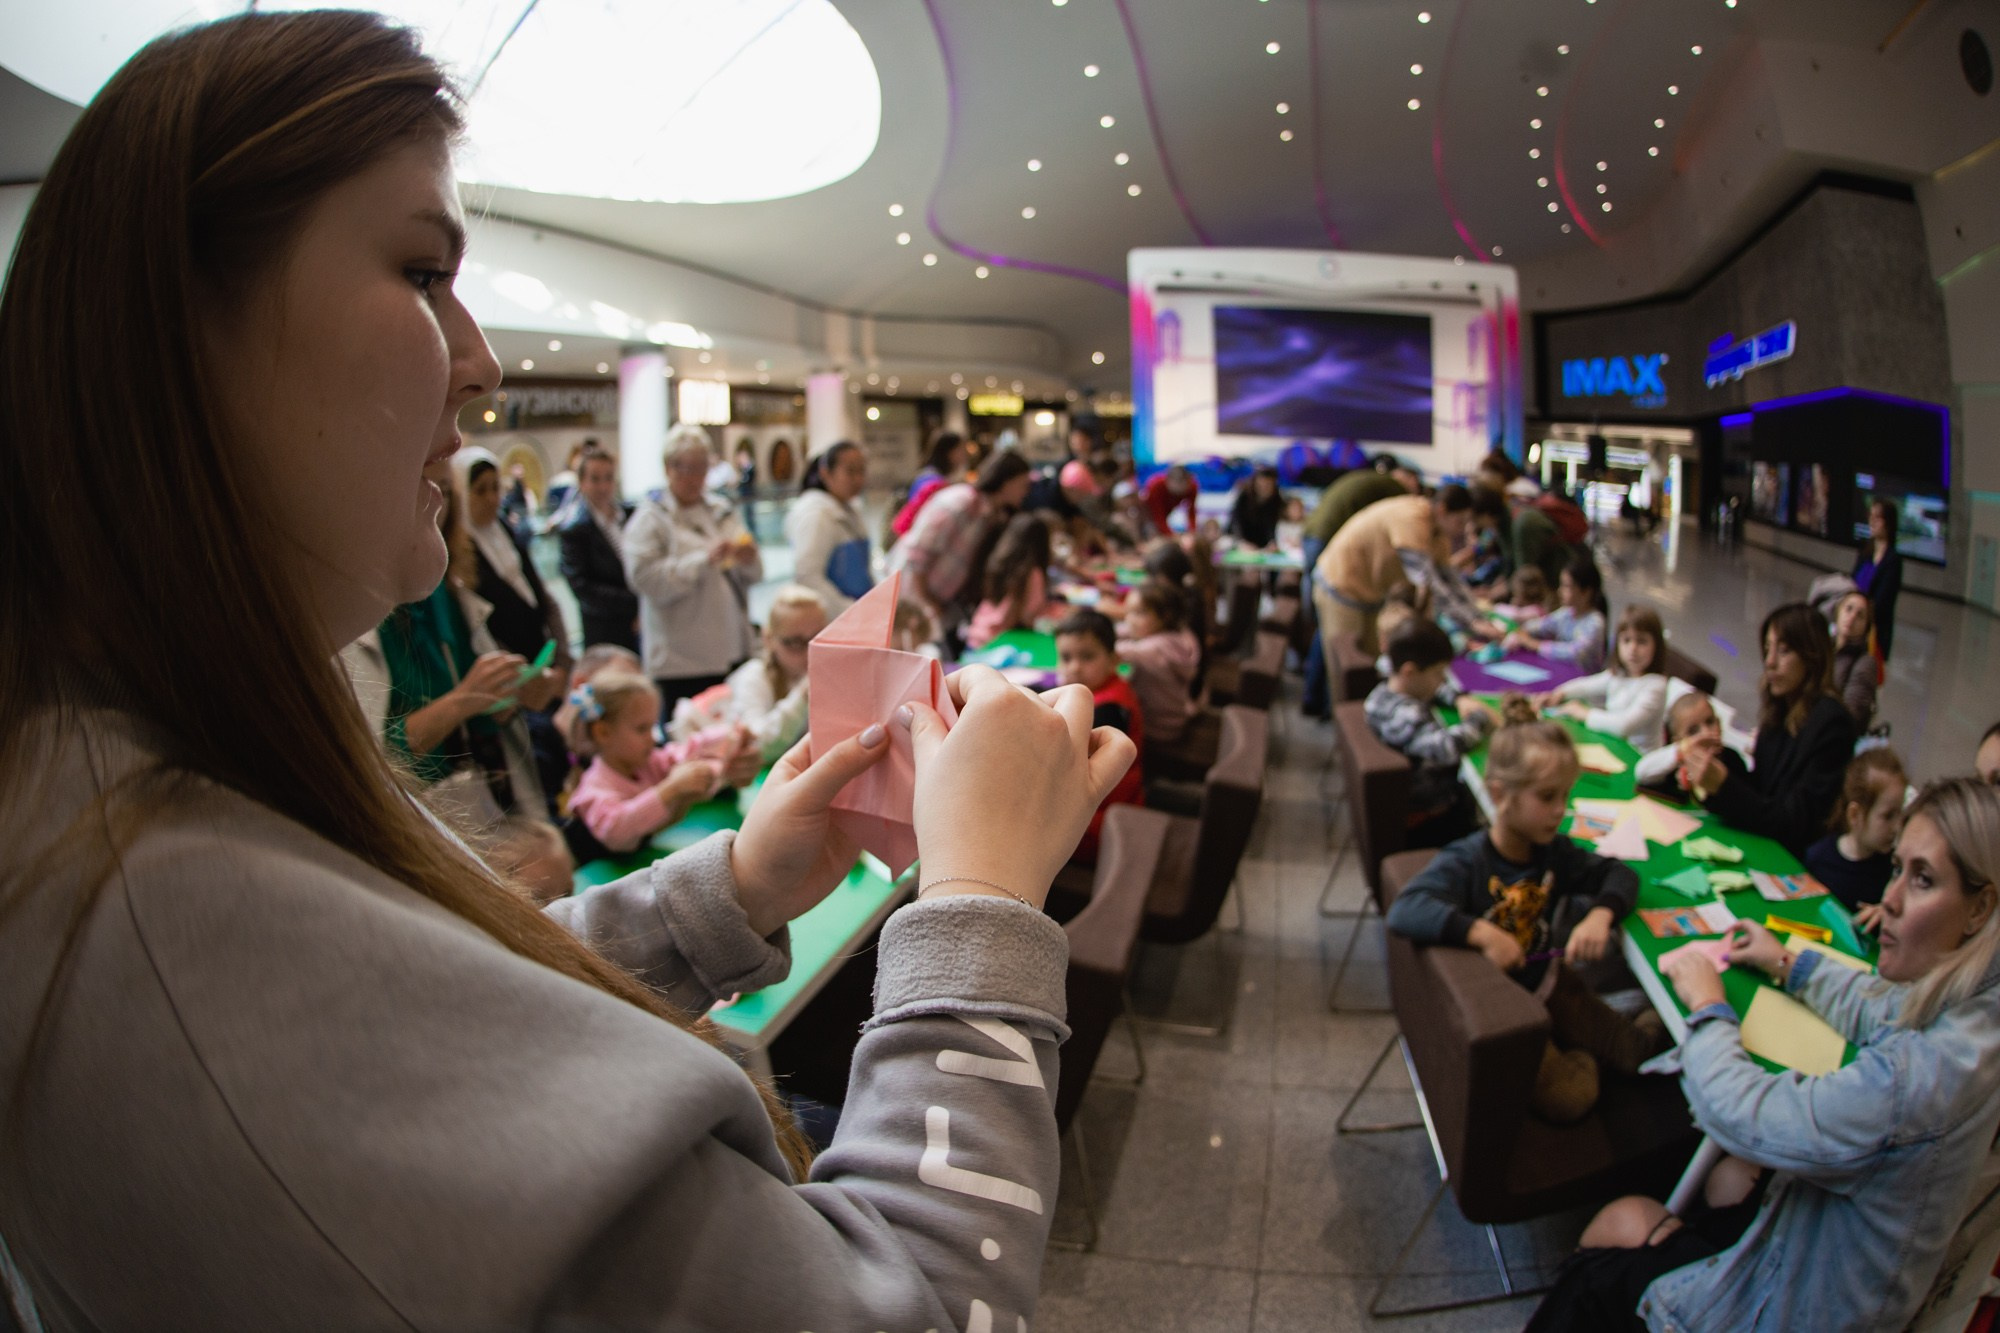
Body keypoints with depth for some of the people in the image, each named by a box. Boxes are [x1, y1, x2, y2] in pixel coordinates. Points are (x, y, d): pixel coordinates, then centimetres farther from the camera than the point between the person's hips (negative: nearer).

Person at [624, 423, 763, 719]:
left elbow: (753, 576, 16)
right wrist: (705, 560, -21)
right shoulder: (650, 520, 0)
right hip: (682, 660, -5)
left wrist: (748, 559, -7)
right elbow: (644, 577, -16)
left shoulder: (723, 514, 17)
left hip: (733, 652, 5)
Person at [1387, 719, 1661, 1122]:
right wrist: (1482, 933, -49)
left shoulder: (1555, 853, -6)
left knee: (1632, 1053, 2)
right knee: (1568, 1097, -14)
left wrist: (1601, 915, -17)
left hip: (1547, 984, 6)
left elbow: (1618, 874, 4)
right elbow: (1404, 911, -41)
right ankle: (1578, 1059, 18)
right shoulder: (1465, 862, -27)